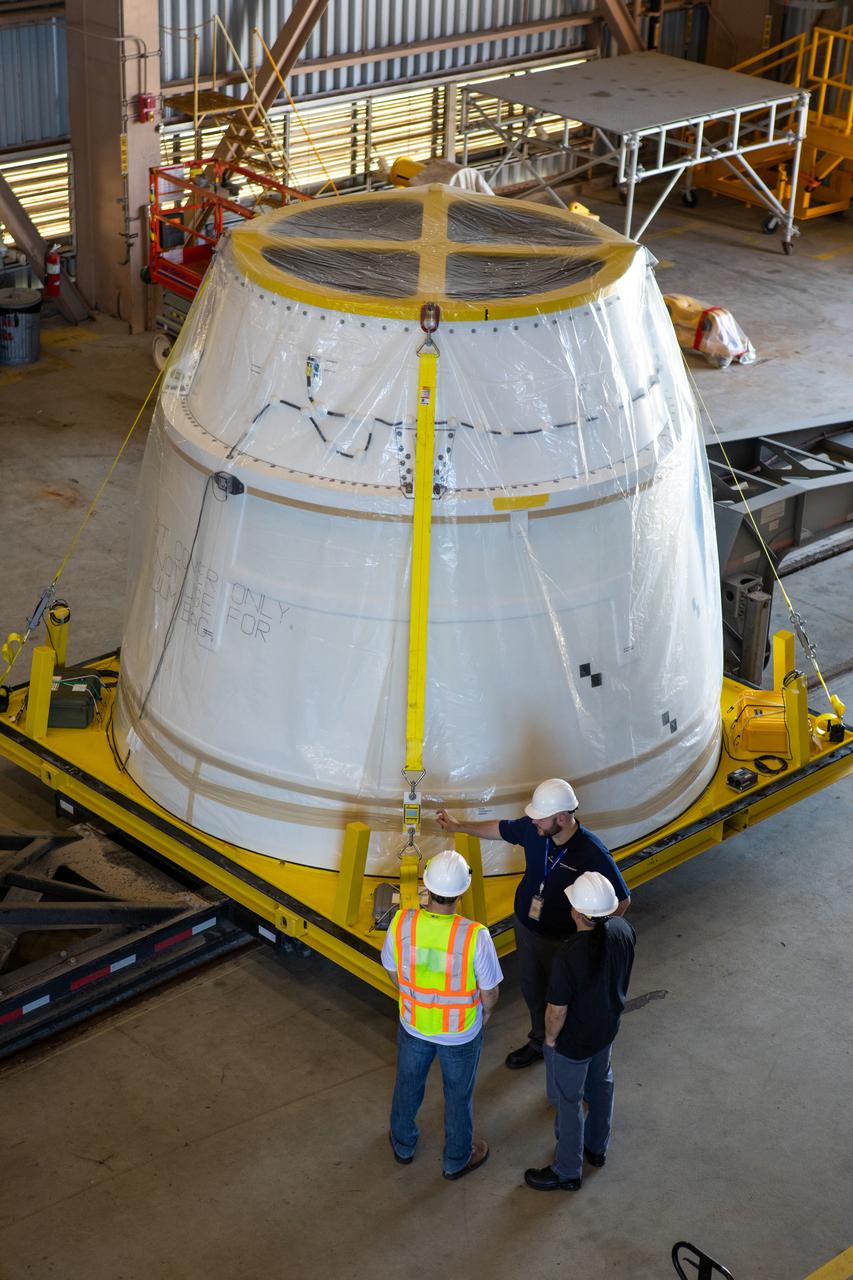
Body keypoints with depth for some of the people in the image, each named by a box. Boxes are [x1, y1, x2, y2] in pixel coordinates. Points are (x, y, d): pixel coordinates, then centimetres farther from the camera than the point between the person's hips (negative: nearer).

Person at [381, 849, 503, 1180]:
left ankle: (403, 1146, 53)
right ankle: (456, 1160, 46)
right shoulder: (475, 936, -33)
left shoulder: (401, 924, -26)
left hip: (413, 1024, 2)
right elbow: (489, 993, -18)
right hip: (461, 1033, -2)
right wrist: (484, 1010, 6)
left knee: (408, 1084, 29)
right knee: (458, 1096, 24)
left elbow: (394, 974, -6)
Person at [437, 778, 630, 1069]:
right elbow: (500, 830, 6)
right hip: (525, 926, 6)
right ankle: (540, 1042, 50)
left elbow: (621, 901, -19)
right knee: (532, 990, 25)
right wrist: (458, 826, 16)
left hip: (562, 940, -6)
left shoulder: (592, 853, -31)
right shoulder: (532, 829, -17)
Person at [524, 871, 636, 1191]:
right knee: (600, 1085, 30)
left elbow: (557, 1011, -26)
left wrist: (550, 1037, -7)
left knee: (567, 1102, 17)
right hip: (607, 1028, 6)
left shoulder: (569, 958, -40)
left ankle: (567, 1172, 37)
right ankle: (597, 1147, 53)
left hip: (572, 1042, -6)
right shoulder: (623, 930, -21)